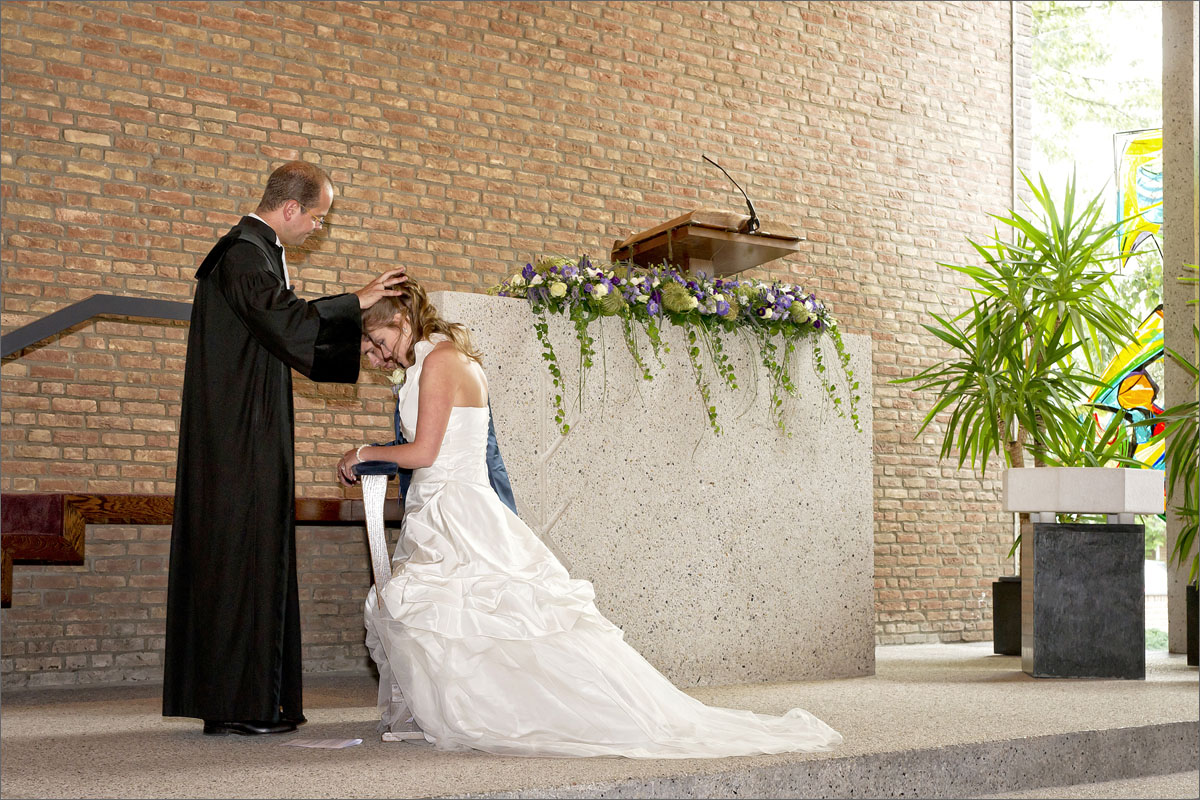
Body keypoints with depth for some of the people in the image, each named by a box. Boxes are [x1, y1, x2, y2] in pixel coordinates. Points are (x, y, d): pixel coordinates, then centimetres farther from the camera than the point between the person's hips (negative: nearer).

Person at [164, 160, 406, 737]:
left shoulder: (259, 252, 19)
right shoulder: (243, 254, -13)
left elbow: (289, 342, 24)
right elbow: (283, 320, -29)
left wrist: (360, 351, 18)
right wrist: (355, 302, -22)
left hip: (251, 434, 11)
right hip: (242, 436, -11)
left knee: (255, 556, 11)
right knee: (242, 554, -8)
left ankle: (254, 699, 15)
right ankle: (236, 705, -4)